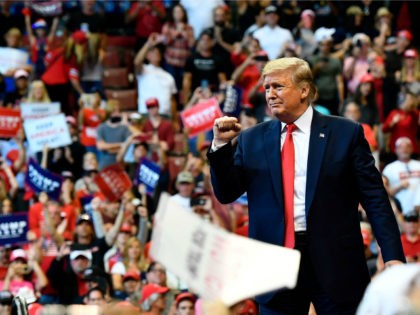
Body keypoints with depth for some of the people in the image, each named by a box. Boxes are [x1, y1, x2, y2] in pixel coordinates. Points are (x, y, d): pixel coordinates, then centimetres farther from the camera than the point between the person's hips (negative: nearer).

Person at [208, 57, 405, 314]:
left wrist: (393, 256, -8)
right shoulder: (251, 140, 10)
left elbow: (375, 198, 0)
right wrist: (221, 145, -6)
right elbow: (226, 194, 8)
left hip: (335, 262, -2)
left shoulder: (346, 133, 2)